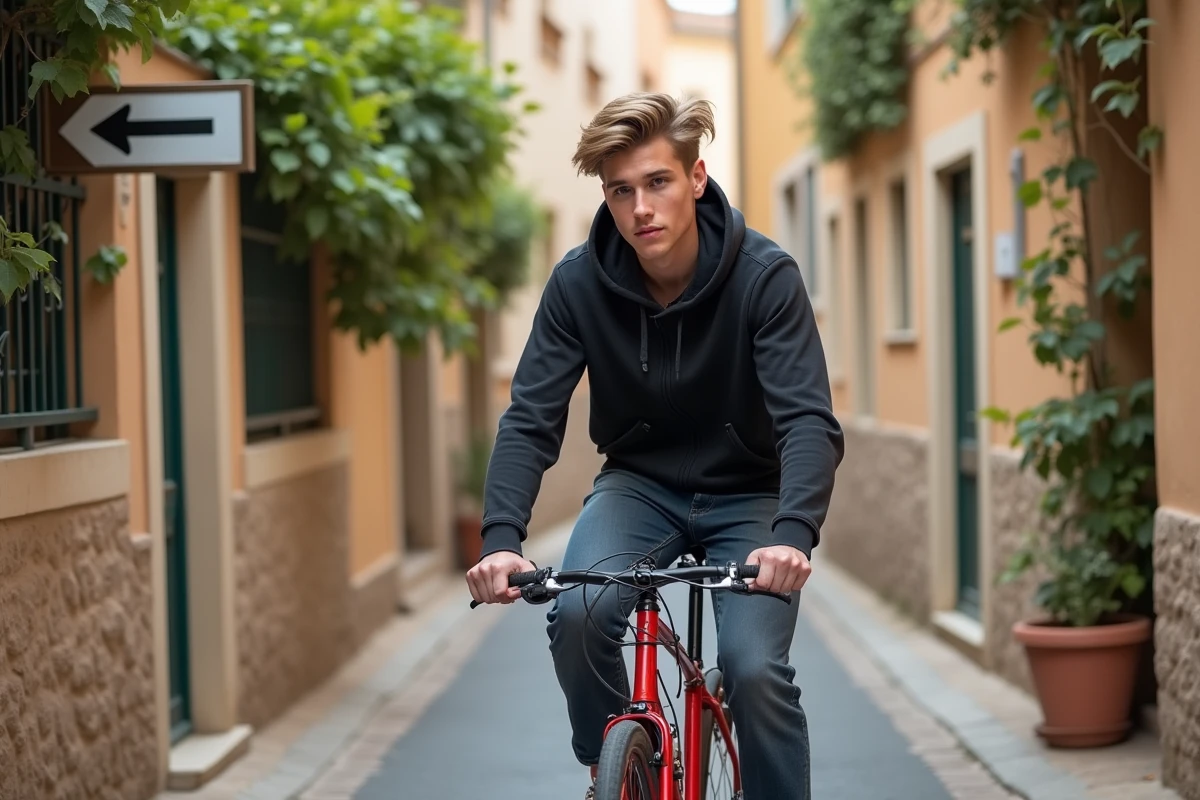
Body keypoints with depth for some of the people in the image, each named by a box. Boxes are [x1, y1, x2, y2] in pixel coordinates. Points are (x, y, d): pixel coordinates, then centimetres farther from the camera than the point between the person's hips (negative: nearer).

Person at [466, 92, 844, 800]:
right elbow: (531, 420, -16)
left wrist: (793, 534, -47)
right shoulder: (579, 283, -13)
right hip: (639, 483, 2)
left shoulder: (765, 276, -20)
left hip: (746, 496, -2)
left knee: (756, 668, -22)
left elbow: (810, 420, -29)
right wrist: (501, 539, -34)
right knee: (578, 615, -26)